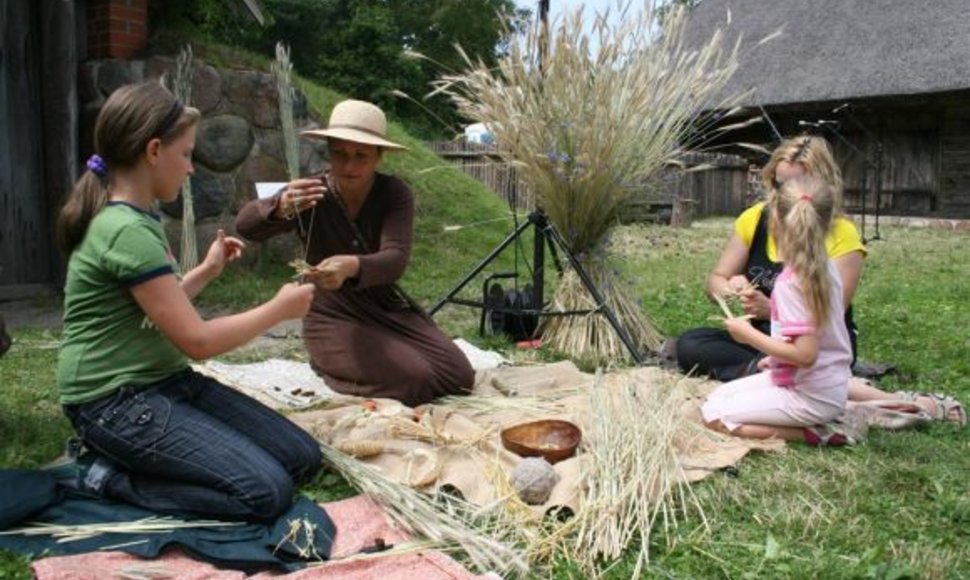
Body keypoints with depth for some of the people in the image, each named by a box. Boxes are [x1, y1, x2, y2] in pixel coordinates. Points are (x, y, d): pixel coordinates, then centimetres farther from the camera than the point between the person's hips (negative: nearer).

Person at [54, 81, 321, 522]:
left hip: (167, 382, 10)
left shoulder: (139, 219, 9)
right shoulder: (127, 231, -21)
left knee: (302, 458, 2)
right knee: (267, 491, -19)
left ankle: (124, 456, 9)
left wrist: (207, 271, 18)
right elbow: (197, 340, -20)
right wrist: (279, 308, -8)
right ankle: (103, 476, -4)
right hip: (116, 402, -9)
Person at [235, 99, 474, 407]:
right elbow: (244, 225, -29)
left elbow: (396, 259, -28)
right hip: (333, 318, -3)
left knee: (459, 375, -10)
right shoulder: (310, 194, -13)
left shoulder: (394, 193, -11)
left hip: (389, 308, 3)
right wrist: (281, 206, -53)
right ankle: (329, 362, 5)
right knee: (415, 381, -23)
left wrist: (352, 266, -51)